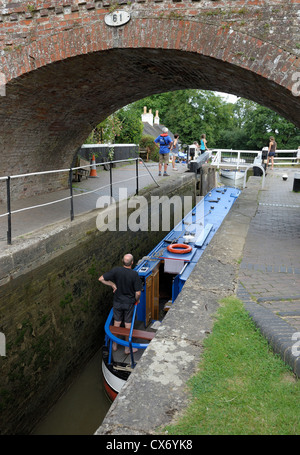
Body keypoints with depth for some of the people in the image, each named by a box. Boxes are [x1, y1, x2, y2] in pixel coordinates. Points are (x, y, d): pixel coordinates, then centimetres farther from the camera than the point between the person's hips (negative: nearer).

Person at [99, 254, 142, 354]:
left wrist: (112, 284, -1)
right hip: (129, 303, -2)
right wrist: (137, 300, 4)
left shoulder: (116, 270, -15)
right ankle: (127, 348, 25)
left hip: (117, 302, 2)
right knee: (128, 325, 13)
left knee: (116, 323, 18)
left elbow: (101, 279, -12)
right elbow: (138, 293, -18)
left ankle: (114, 345, 34)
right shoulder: (134, 274, -20)